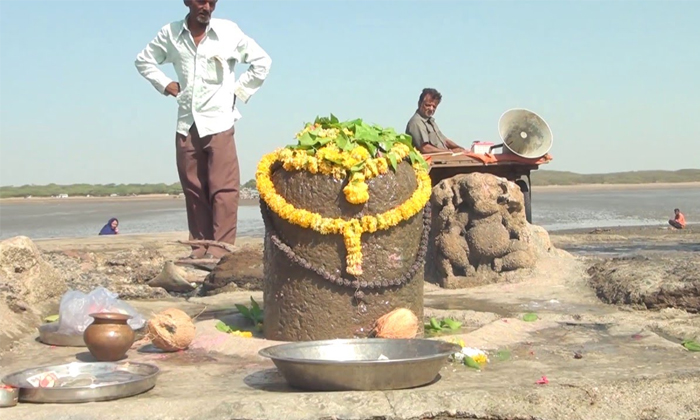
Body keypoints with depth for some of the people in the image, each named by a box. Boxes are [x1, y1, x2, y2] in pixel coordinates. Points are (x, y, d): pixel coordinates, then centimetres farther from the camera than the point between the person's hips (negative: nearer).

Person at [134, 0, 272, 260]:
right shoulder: (170, 34, 5)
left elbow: (262, 62, 8)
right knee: (194, 190, 5)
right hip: (186, 124, 3)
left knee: (223, 188, -10)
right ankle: (200, 249, 10)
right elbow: (143, 61, 20)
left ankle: (221, 250, -11)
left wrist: (239, 91, 1)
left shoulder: (229, 32, -1)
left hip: (219, 122, -3)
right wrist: (166, 85, 7)